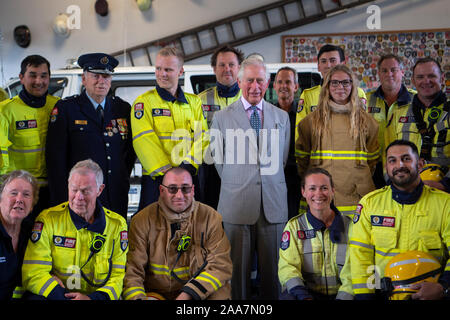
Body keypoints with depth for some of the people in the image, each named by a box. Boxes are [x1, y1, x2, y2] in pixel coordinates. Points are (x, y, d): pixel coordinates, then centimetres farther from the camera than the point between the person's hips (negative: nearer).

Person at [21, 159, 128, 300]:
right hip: (54, 296, 0)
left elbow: (119, 276, 2)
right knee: (34, 297, -32)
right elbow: (33, 275, -6)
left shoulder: (117, 224, 4)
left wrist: (93, 297, -17)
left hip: (97, 295, 0)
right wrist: (63, 296, -19)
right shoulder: (48, 220, 0)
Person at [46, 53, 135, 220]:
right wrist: (62, 201, -7)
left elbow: (131, 150, 20)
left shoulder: (123, 109, 11)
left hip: (117, 199, 4)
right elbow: (55, 158, -4)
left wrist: (123, 179, 10)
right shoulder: (65, 109, 0)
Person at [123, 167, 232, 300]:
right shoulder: (142, 221, -1)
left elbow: (220, 265, -5)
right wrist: (138, 298, -25)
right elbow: (132, 271, -6)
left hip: (202, 292, 2)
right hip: (154, 292, -1)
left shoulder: (211, 218, 0)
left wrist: (188, 294, -18)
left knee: (220, 292, -26)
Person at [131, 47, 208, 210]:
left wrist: (188, 165, -14)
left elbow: (201, 138, 4)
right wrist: (167, 171, -18)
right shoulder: (144, 102, 3)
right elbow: (145, 142, -8)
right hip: (156, 179, -3)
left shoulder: (195, 102, 13)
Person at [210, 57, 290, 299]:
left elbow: (282, 160, 16)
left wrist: (270, 185, 10)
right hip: (236, 206, -2)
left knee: (272, 269, 6)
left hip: (273, 206, 2)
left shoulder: (282, 117, 12)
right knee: (238, 269, 4)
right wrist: (234, 185, 4)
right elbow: (218, 161, 8)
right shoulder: (221, 118, 5)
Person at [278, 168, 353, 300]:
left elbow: (352, 274, -3)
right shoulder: (294, 226, 5)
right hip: (308, 293, -1)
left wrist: (343, 297, -22)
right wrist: (302, 295, -25)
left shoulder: (349, 226, 4)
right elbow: (287, 266, -6)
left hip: (342, 294, 1)